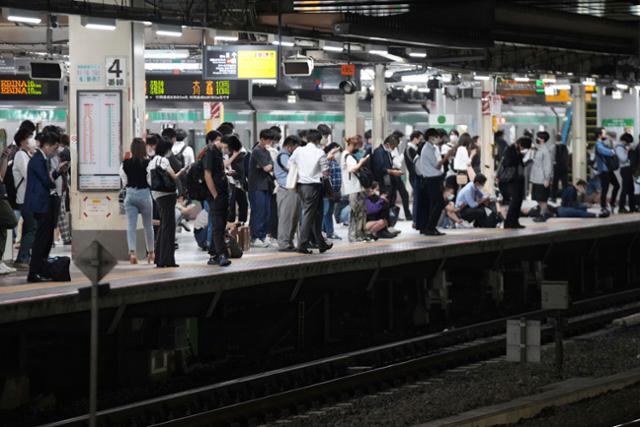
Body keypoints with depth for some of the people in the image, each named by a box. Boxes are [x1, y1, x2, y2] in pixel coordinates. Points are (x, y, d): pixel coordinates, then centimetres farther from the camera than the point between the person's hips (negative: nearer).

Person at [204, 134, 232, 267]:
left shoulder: (219, 152, 15)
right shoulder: (211, 153, -14)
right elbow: (207, 176, -18)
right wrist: (215, 196, -17)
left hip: (223, 196, 10)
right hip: (216, 197, -10)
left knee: (220, 226, 11)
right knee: (218, 226, -12)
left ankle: (213, 256, 15)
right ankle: (221, 255, -16)